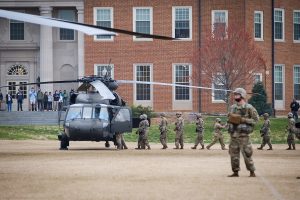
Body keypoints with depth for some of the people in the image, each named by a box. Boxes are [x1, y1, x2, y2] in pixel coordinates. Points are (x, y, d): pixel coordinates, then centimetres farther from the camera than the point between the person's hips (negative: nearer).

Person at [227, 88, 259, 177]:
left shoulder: (249, 108, -5)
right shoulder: (232, 107, 13)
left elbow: (255, 119, -6)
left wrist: (243, 120, -16)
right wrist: (229, 120, 3)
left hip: (243, 134, -6)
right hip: (233, 134, 6)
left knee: (246, 154, -6)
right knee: (233, 154, 7)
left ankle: (252, 172, 2)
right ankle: (235, 172, 15)